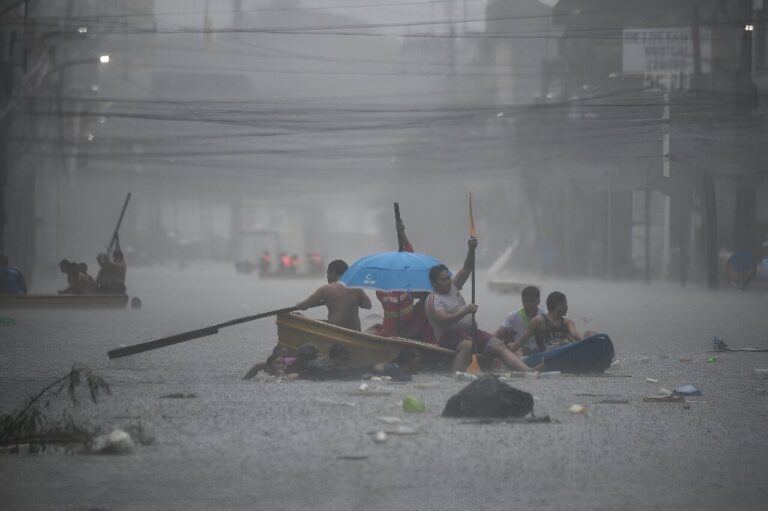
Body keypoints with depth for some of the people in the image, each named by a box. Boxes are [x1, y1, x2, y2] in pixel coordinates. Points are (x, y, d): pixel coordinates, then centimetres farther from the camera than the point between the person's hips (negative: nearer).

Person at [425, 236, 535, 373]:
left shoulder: (453, 287, 16)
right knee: (467, 344, -41)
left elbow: (467, 268, 11)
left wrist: (471, 250, -6)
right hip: (449, 336, -8)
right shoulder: (433, 300, -8)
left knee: (499, 345, -9)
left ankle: (528, 372, -20)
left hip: (470, 331, 8)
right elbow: (444, 320, -25)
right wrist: (464, 312, -34)